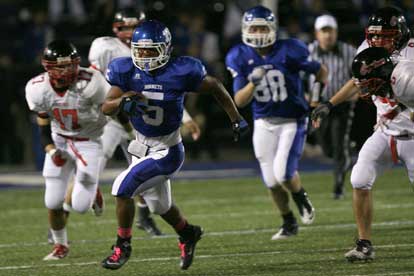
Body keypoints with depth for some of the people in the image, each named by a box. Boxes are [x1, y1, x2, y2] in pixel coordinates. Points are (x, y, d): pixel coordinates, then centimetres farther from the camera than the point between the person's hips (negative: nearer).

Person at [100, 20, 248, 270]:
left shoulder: (180, 73, -20)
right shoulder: (128, 71, -10)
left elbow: (215, 87, -4)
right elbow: (106, 108, -11)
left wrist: (236, 118, 2)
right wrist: (122, 101, -34)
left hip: (167, 152, -5)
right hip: (141, 146, 5)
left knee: (123, 188, -17)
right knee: (160, 205, 21)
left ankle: (123, 245, 2)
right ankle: (188, 233, 51)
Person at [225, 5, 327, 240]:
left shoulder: (289, 51, -15)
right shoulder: (240, 58, -7)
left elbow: (321, 72, 0)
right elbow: (239, 101, -10)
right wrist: (253, 82, -27)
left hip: (292, 121, -3)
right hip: (264, 124, 3)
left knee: (283, 174, -18)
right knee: (272, 182, 6)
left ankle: (301, 198, 16)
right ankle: (289, 223, 30)